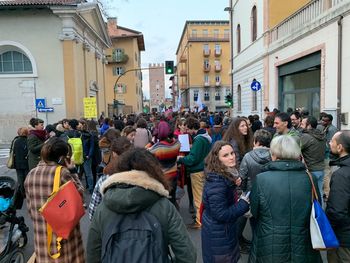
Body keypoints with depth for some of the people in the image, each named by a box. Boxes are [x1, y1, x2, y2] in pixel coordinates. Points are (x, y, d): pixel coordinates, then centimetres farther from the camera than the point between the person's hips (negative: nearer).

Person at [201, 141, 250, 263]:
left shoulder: (226, 174, -2)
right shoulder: (216, 182, -32)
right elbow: (222, 215, -30)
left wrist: (234, 184, -2)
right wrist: (244, 203, -22)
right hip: (218, 235, -9)